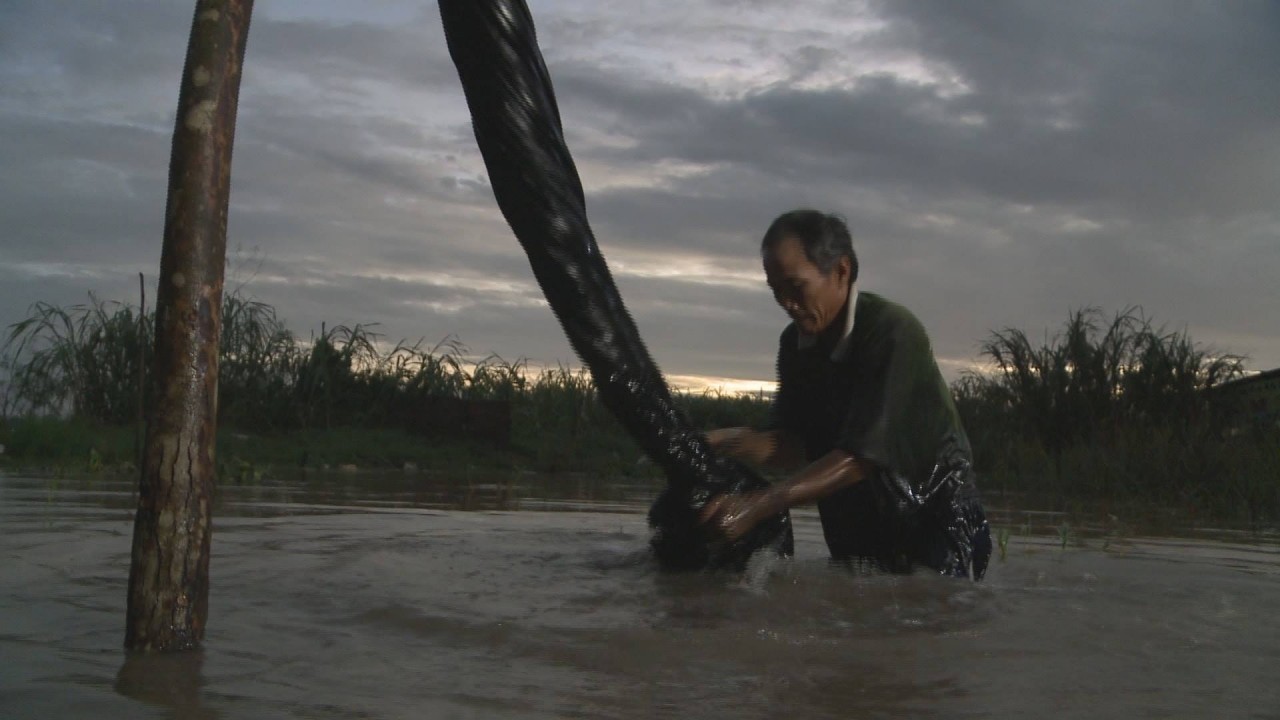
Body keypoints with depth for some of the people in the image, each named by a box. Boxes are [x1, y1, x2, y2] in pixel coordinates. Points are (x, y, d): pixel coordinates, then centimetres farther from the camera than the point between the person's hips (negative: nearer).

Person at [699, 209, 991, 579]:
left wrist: (759, 504, -37)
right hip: (860, 528, 7)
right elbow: (792, 443, 0)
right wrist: (732, 442, -21)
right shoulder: (796, 342, 1)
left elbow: (861, 456, -30)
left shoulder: (893, 333, -23)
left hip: (937, 521, -6)